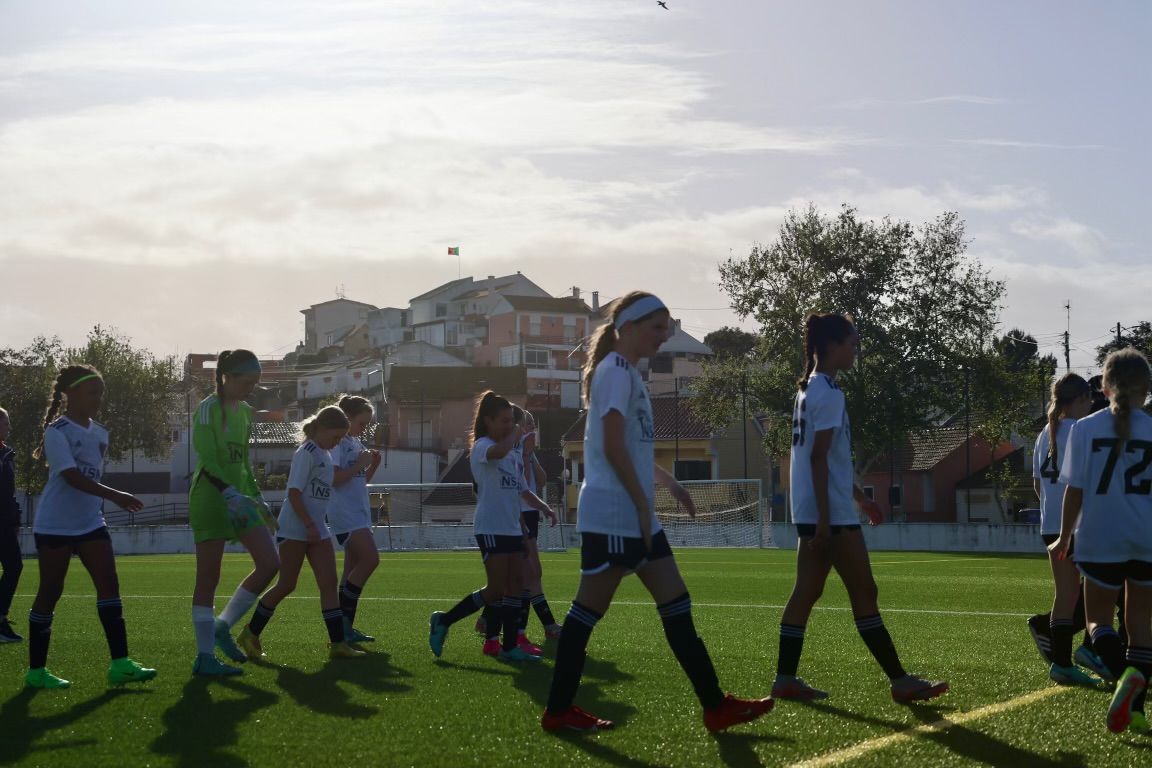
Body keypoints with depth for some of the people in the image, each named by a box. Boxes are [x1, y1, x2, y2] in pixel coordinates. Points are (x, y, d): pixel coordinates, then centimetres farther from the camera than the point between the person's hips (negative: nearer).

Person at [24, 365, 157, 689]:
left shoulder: (99, 434, 10)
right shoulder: (57, 432, -13)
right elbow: (72, 476, -25)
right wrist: (114, 495, -33)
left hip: (90, 524, 7)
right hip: (55, 526, -7)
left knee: (109, 584, -6)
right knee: (50, 592, 0)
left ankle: (120, 664, -10)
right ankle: (36, 670, 10)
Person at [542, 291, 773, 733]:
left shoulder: (627, 373, 19)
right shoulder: (616, 370, -11)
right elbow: (613, 447, -19)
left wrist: (669, 484, 25)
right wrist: (643, 505, -17)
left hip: (635, 516, 10)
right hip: (612, 514, -10)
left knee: (676, 605, 6)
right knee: (589, 609, -4)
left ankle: (715, 706, 7)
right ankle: (558, 711, 4)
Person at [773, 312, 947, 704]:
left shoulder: (811, 388, 16)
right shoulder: (828, 392, -14)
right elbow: (819, 457, -20)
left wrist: (860, 497, 27)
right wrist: (825, 519, -22)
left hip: (812, 511, 10)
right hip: (831, 512, -10)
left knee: (807, 592, 8)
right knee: (864, 592, -4)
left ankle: (785, 679, 8)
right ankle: (900, 681, 1)